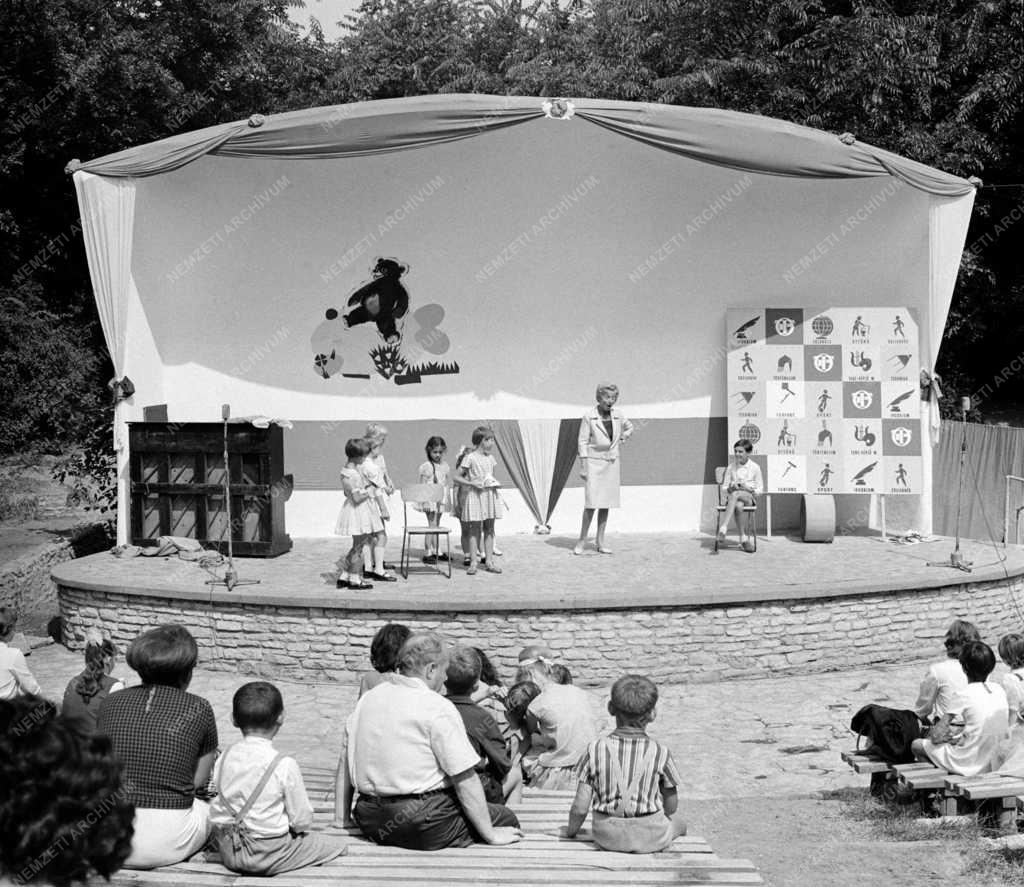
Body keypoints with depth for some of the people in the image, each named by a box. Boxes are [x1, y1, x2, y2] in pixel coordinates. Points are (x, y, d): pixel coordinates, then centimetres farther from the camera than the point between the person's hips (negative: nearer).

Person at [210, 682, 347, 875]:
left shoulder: (224, 759, -4)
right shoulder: (284, 765, -19)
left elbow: (217, 811, 5)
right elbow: (302, 820, -12)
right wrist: (296, 828, 10)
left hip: (229, 853, 6)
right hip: (270, 855, -6)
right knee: (337, 846, 5)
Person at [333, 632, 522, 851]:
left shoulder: (368, 699, 8)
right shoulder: (437, 708, -12)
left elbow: (345, 762, 12)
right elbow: (465, 780, -13)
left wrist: (342, 818, 21)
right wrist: (490, 835, -6)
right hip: (422, 827, -7)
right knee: (507, 819, 4)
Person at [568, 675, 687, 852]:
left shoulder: (595, 750, -14)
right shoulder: (660, 753, -15)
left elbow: (580, 807, -11)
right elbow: (671, 806, -4)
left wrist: (571, 830, 9)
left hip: (607, 837, 1)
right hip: (650, 838, -1)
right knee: (678, 823, 32)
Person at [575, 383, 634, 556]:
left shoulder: (617, 416, 4)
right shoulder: (589, 416, -9)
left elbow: (629, 428, 25)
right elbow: (582, 442, -8)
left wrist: (621, 439, 9)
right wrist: (583, 467, -12)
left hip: (611, 463, 5)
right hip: (594, 463, -5)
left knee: (606, 504, 5)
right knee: (592, 503, -11)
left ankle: (600, 541, 11)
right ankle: (582, 540, 0)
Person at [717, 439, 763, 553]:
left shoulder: (755, 468, 6)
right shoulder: (731, 468, 12)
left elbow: (759, 489, 7)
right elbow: (724, 488, 13)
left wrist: (748, 488, -13)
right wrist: (730, 488, -10)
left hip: (750, 497, -2)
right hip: (732, 497, 2)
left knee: (736, 494, -39)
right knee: (739, 506, -39)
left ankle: (723, 527, -40)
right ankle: (744, 538, -34)